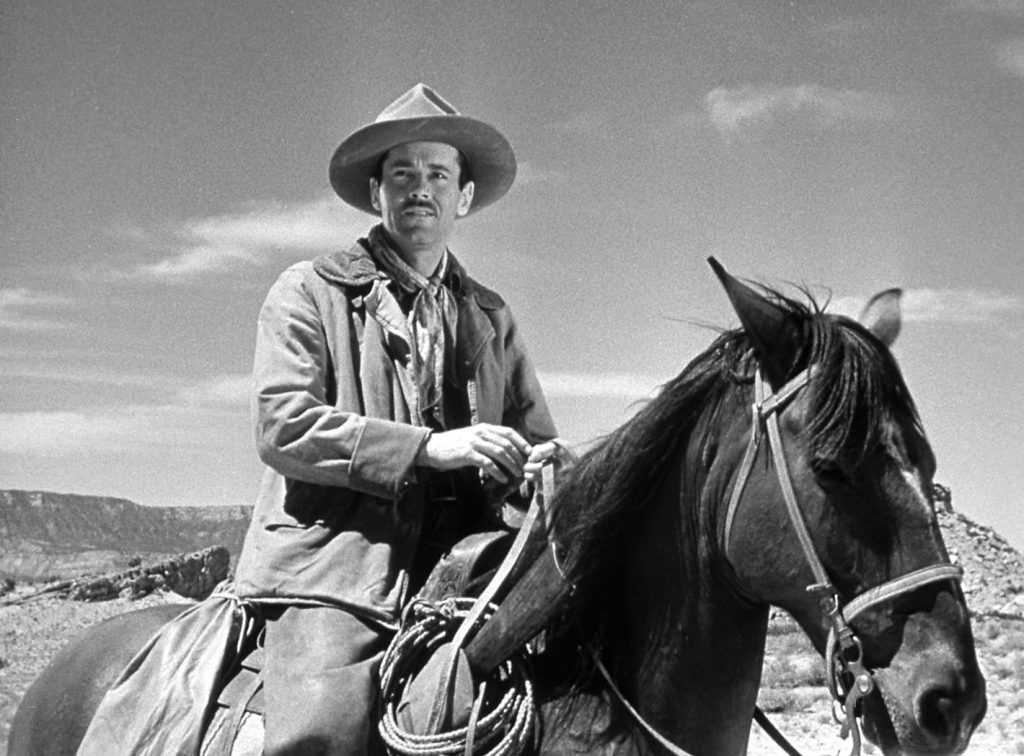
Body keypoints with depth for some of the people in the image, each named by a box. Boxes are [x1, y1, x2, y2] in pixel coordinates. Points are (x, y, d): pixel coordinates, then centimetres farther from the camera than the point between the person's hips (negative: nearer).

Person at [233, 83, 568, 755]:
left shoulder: (492, 316, 21)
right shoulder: (310, 291, 8)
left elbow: (534, 438, 20)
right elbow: (281, 424, -6)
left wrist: (543, 463, -6)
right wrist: (428, 447, -16)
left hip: (460, 573, 4)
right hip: (333, 571, -4)